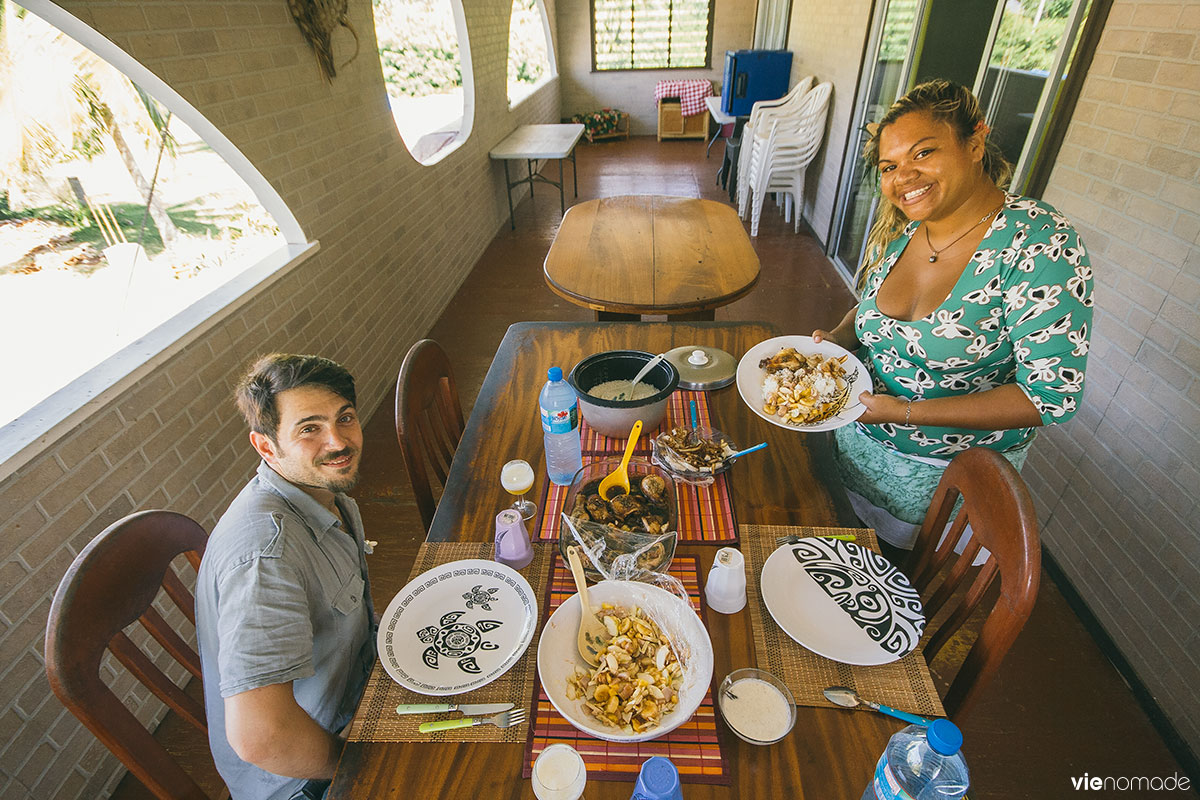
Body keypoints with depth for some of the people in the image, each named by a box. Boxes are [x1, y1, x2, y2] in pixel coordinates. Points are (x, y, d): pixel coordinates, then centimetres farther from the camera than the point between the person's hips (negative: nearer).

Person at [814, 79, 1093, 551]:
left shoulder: (1039, 245, -25)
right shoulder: (899, 228, -7)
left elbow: (1053, 396, -25)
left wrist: (908, 412, -30)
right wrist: (839, 339, -12)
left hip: (948, 473, -5)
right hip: (860, 440, 5)